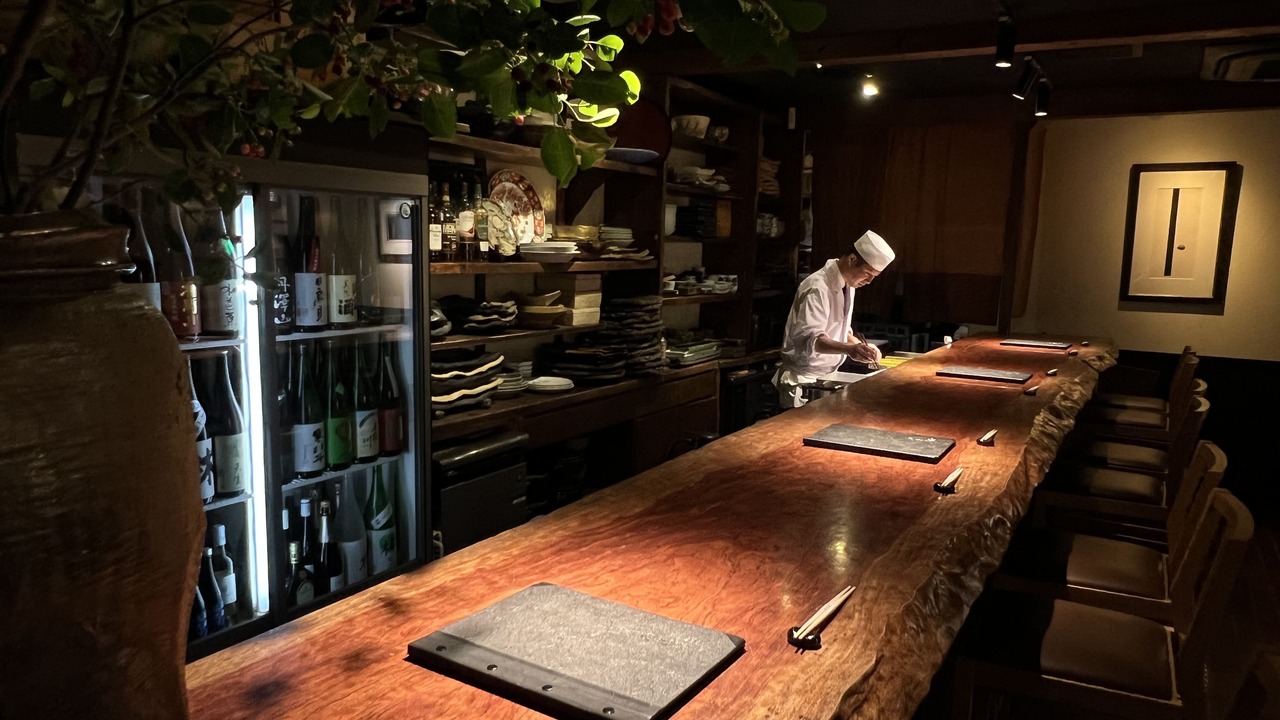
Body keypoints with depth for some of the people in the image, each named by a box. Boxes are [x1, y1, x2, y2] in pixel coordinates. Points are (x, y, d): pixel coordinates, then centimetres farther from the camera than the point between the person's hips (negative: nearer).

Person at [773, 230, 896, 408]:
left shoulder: (847, 284, 8)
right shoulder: (818, 287, -20)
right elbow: (809, 339, -30)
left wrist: (860, 346, 1)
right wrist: (849, 349, -43)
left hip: (828, 377, 8)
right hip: (804, 381, -8)